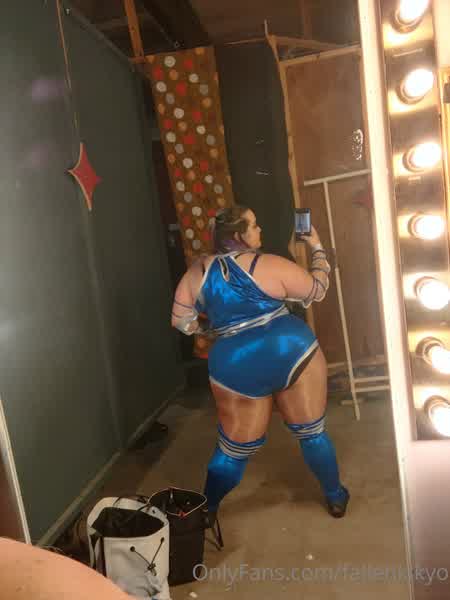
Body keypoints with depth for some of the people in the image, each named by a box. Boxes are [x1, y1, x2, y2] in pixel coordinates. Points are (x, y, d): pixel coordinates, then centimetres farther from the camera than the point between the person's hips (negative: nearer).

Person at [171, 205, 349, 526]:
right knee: (313, 433, 19)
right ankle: (336, 498, 37)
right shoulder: (270, 265, -5)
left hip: (236, 368, 2)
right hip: (292, 352, -1)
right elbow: (318, 290, 6)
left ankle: (205, 511, 33)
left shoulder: (198, 271, 3)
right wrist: (317, 247, 18)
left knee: (234, 449, 19)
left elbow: (181, 321, 6)